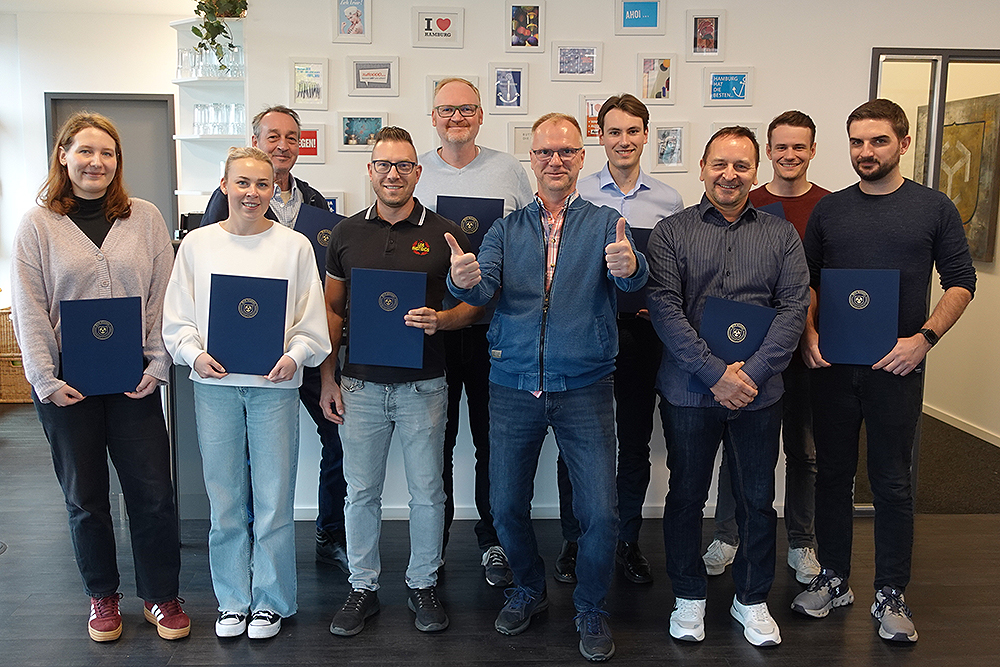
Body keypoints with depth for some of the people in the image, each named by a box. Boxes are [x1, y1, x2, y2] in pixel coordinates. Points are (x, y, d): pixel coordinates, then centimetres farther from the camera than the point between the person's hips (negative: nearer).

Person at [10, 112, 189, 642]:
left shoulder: (145, 218, 4)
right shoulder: (37, 225, 2)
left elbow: (162, 297, 2)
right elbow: (29, 310, -1)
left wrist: (158, 365, -6)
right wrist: (46, 380, -8)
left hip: (134, 379, 1)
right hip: (66, 383, 0)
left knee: (153, 492, 3)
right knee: (84, 497, 11)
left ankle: (161, 597, 20)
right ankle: (102, 596, 29)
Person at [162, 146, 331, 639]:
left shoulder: (294, 245, 2)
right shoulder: (197, 244, 6)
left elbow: (312, 322, 1)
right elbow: (177, 319, 7)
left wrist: (295, 357, -15)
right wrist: (194, 354, -10)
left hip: (274, 386, -1)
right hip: (215, 385, 2)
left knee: (274, 501, 4)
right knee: (225, 501, 9)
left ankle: (270, 600, 22)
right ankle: (232, 600, 26)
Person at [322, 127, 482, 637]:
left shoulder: (444, 235, 0)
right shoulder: (346, 233, 6)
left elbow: (473, 304, 4)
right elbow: (331, 308, 10)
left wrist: (441, 320, -18)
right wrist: (328, 378, 4)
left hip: (423, 385, -1)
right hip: (361, 384, 2)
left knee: (427, 490, 8)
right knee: (361, 491, 10)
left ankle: (423, 584, 26)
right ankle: (363, 587, 26)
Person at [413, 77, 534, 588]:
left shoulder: (508, 170, 6)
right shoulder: (414, 172, 7)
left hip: (495, 324, 0)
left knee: (493, 439, 7)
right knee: (436, 440, 9)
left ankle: (493, 540, 24)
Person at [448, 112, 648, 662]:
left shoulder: (604, 223, 4)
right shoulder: (506, 229, 8)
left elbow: (631, 279, -15)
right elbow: (482, 289, -8)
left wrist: (628, 265, -40)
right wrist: (463, 278, -32)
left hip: (584, 389, -1)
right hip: (513, 386, 2)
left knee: (600, 511, -2)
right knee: (506, 504, 10)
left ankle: (591, 608, 23)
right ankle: (529, 588, 37)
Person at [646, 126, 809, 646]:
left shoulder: (781, 235, 6)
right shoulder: (671, 232, 0)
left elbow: (794, 307, -1)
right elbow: (664, 309, -9)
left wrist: (752, 373, -14)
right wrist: (716, 373, -16)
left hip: (759, 392, 2)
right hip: (688, 390, -1)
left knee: (758, 499, 12)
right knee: (686, 495, 10)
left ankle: (752, 599, 32)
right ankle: (689, 596, 30)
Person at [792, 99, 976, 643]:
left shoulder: (934, 208, 3)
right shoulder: (828, 209, 8)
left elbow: (961, 281, 2)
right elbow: (807, 279, 11)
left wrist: (924, 337, -12)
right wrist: (809, 333, -6)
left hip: (897, 367, -2)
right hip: (832, 364, 2)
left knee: (892, 482, 5)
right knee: (833, 474, 10)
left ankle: (890, 596, 19)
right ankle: (834, 581, 25)